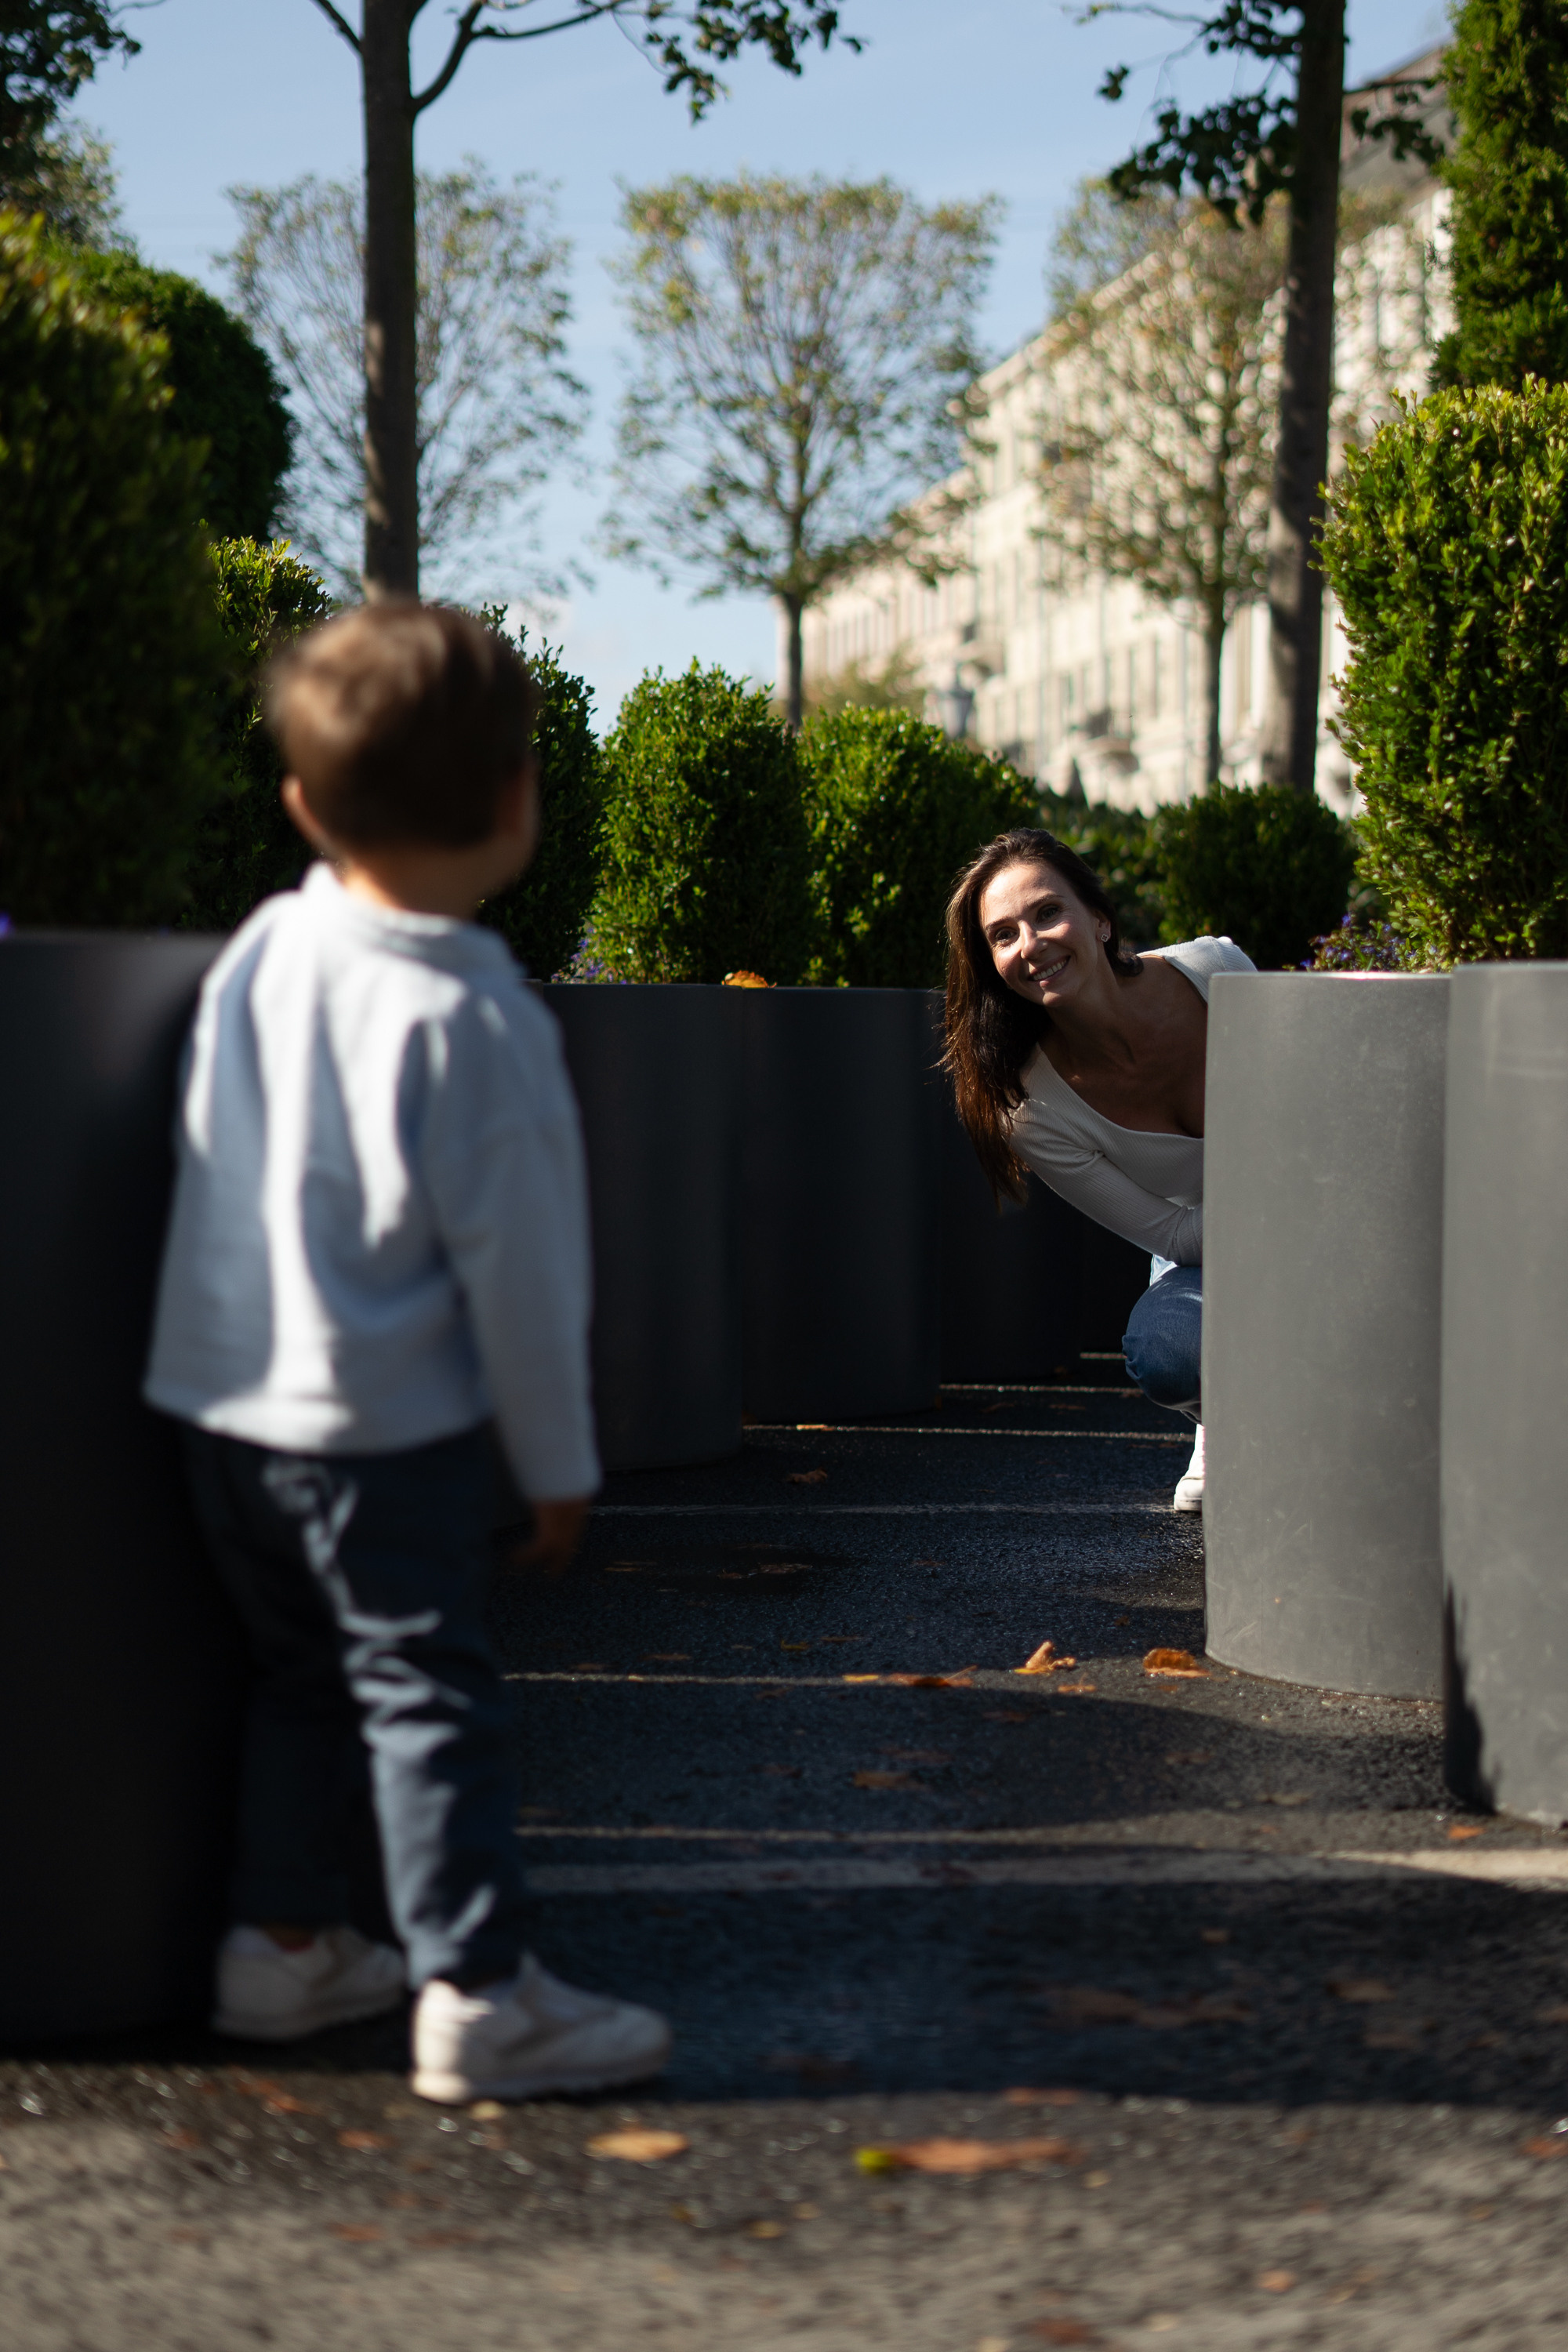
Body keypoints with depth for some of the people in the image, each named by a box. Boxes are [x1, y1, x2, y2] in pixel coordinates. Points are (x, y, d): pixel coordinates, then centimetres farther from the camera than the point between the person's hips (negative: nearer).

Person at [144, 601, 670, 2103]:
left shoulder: (259, 952, 1)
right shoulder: (471, 1017, -18)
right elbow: (513, 1262, -13)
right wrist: (559, 1460, -3)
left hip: (221, 1399, 7)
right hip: (386, 1422, -7)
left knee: (299, 1674, 20)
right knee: (427, 1693, 0)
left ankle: (282, 1942, 29)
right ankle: (474, 1992, 2)